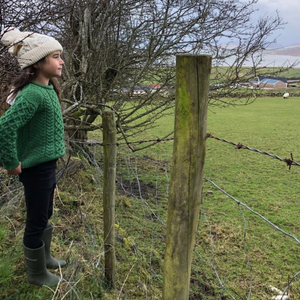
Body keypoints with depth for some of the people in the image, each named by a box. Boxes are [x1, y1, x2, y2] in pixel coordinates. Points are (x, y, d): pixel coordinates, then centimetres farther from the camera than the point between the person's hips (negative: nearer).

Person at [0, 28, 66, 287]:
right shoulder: (33, 94, -24)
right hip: (36, 168, -9)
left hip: (47, 164, 9)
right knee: (36, 222, 8)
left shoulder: (48, 89, 5)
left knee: (45, 216, 24)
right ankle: (36, 274, 28)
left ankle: (45, 258, 45)